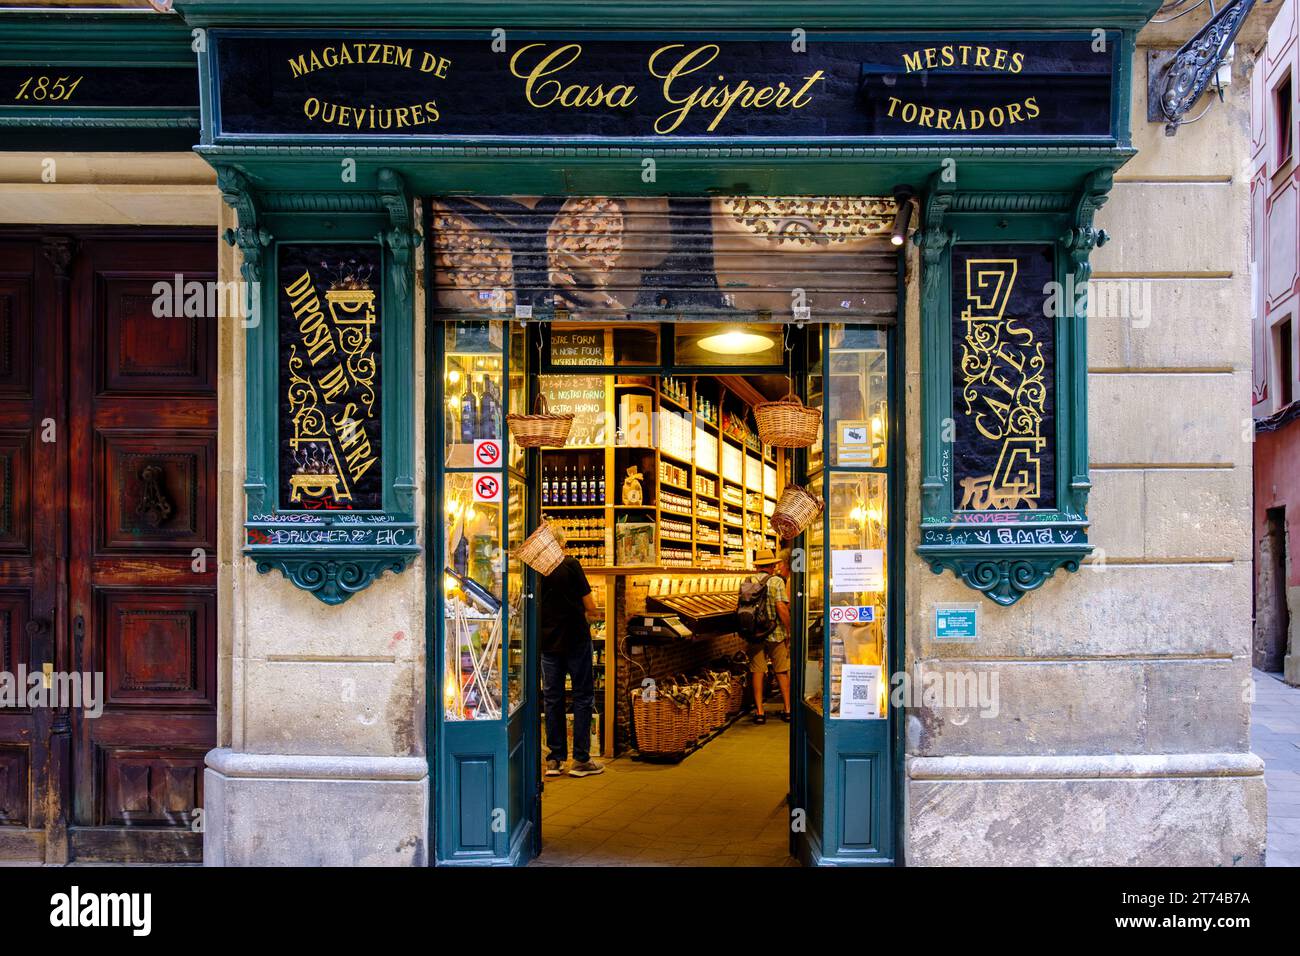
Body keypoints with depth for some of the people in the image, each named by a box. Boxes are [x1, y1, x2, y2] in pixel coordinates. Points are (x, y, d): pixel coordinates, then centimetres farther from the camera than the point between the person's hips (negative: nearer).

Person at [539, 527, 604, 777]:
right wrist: (594, 611, 13)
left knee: (552, 698, 10)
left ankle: (554, 759, 14)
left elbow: (533, 607, 9)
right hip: (576, 639, -4)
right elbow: (589, 606, -8)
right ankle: (581, 759, 5)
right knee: (583, 697, 4)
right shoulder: (570, 564, -10)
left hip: (547, 641, 4)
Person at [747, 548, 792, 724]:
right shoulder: (777, 581, -8)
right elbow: (781, 608, -16)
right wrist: (789, 631, -6)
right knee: (782, 671, 10)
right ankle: (787, 709, 15)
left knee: (757, 671, 7)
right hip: (776, 633, -2)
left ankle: (759, 712, 7)